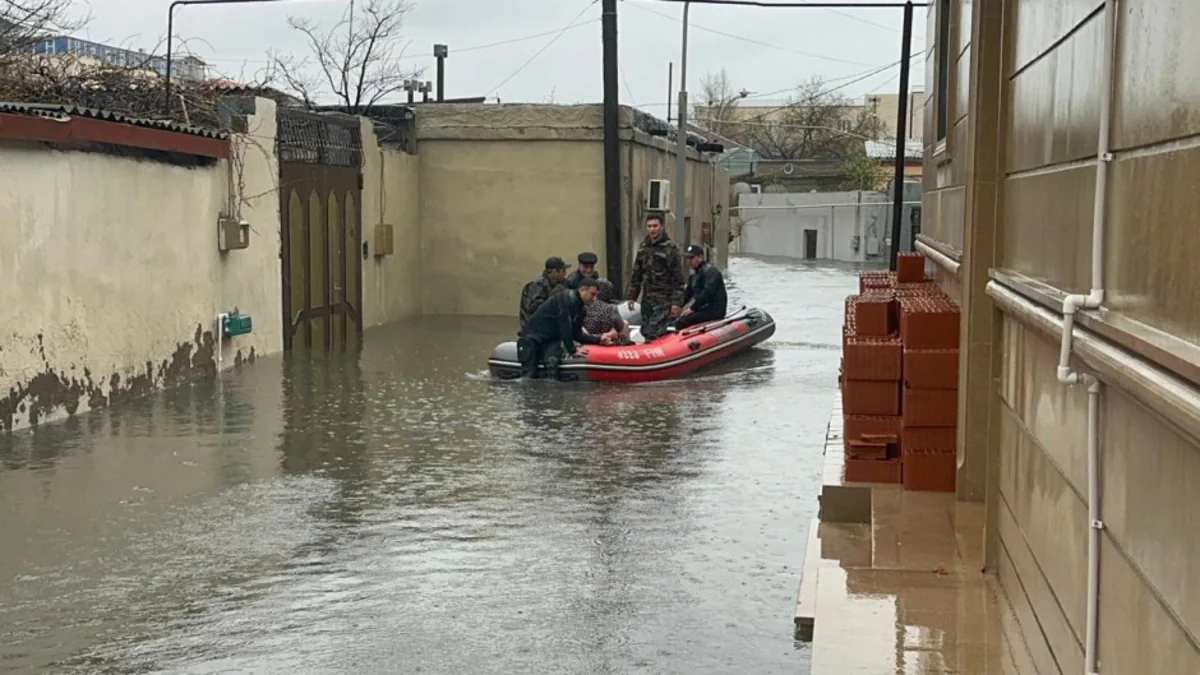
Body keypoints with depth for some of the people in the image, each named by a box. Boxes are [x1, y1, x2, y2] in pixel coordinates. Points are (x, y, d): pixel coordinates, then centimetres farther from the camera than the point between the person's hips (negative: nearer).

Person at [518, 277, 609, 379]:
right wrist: (573, 350, -20)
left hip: (552, 339, 6)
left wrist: (598, 339, -1)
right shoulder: (568, 298, -20)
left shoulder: (581, 309, 7)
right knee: (529, 375, -13)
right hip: (533, 336, -6)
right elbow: (565, 327, -24)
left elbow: (576, 334, 11)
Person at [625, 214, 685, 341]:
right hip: (647, 299, 7)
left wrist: (677, 301, -14)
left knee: (654, 335, -14)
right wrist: (631, 296, 13)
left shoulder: (670, 248, -8)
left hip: (663, 300, -7)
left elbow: (678, 278, -10)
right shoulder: (643, 248, 12)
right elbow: (636, 274, 18)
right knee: (645, 333, 9)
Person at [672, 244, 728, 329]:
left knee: (681, 322, -23)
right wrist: (680, 307, -1)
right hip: (703, 309, 10)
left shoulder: (710, 270, -9)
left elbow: (708, 293, -21)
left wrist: (692, 308, -22)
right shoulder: (694, 276, 22)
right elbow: (688, 294, 19)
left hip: (715, 310, -10)